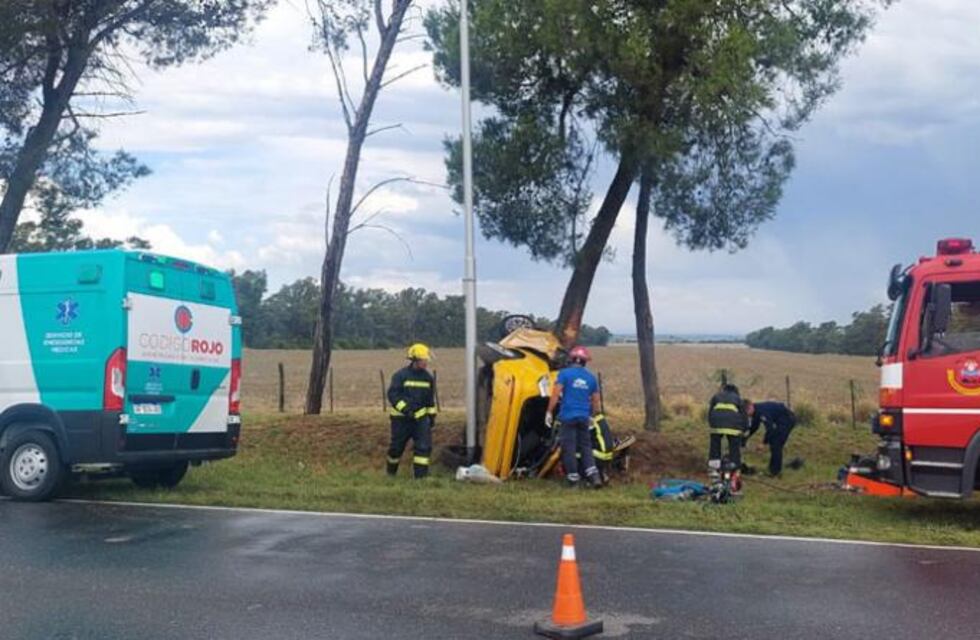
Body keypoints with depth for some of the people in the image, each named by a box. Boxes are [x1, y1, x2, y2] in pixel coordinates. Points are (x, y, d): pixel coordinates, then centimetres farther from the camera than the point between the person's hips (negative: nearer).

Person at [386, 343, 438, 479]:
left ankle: (421, 474, -5)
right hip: (401, 417, -4)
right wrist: (405, 409, -25)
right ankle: (391, 472, 30)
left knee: (424, 445, -9)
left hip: (420, 417, 4)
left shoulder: (428, 378, 6)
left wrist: (432, 415, 15)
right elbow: (392, 394, -15)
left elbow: (430, 399, 17)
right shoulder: (400, 375, -11)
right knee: (397, 446, 8)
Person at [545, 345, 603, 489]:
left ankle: (573, 478, 3)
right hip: (584, 417, 4)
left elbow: (555, 394, -11)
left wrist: (549, 412, -5)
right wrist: (592, 416, 29)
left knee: (569, 446, 1)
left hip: (568, 416, -4)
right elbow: (595, 400, 16)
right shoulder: (591, 377, 10)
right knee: (585, 445, 11)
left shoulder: (564, 373, -4)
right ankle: (593, 474, -1)